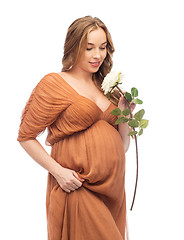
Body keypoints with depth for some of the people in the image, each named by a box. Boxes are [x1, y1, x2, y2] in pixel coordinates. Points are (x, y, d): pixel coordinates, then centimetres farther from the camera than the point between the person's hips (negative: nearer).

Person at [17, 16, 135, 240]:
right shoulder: (54, 83, -5)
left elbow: (122, 146, 15)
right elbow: (25, 137, -4)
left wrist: (124, 112, 0)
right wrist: (57, 171, -14)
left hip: (113, 188, 7)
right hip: (78, 188, -6)